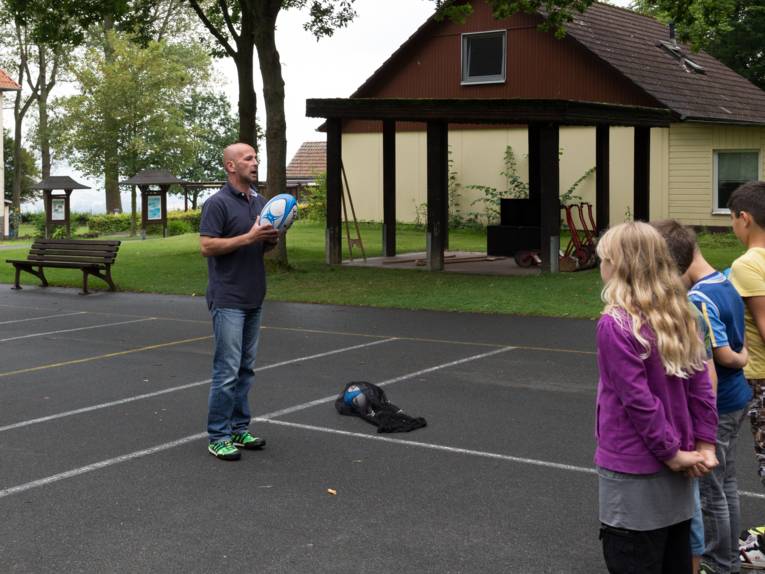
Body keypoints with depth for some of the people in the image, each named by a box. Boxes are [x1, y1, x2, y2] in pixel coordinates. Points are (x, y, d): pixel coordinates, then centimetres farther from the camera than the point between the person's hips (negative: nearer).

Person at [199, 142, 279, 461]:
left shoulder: (260, 202, 13)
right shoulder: (217, 203, -12)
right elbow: (207, 246, -17)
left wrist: (272, 238, -2)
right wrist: (249, 237, -22)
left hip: (253, 299, 8)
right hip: (228, 300, -8)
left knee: (246, 368, 12)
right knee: (227, 370, -7)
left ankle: (239, 429, 20)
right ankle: (218, 437, 1)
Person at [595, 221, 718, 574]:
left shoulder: (616, 324, -19)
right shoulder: (678, 314, 3)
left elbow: (639, 401, -20)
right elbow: (701, 387, 4)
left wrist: (671, 453, -11)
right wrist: (704, 446, 4)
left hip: (633, 473, -7)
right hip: (672, 472, 8)